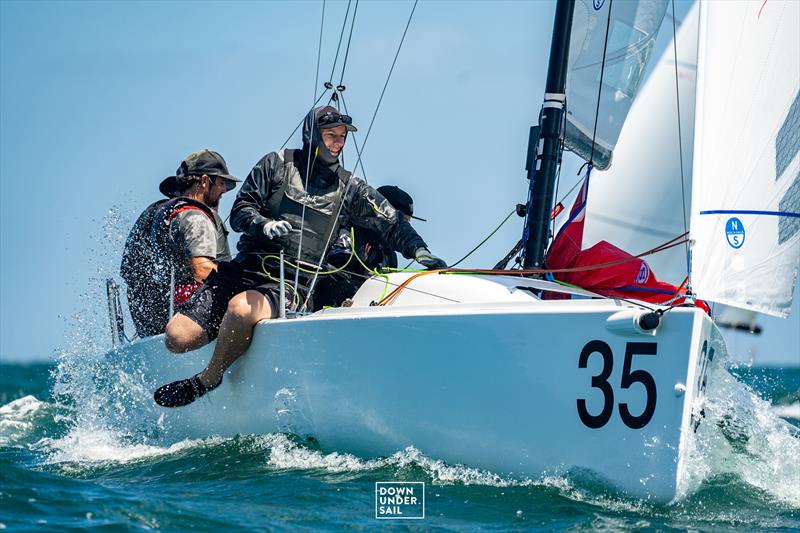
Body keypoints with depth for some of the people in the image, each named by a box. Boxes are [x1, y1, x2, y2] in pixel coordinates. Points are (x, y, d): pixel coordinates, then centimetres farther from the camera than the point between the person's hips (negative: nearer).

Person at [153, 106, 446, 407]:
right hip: (246, 268, 1)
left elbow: (392, 223, 19)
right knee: (177, 337, -16)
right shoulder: (277, 164, 10)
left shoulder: (348, 188, 15)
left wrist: (421, 253, 5)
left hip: (295, 284, -1)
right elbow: (240, 210, 6)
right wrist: (264, 225, -15)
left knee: (241, 307, -39)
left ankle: (208, 380, -16)